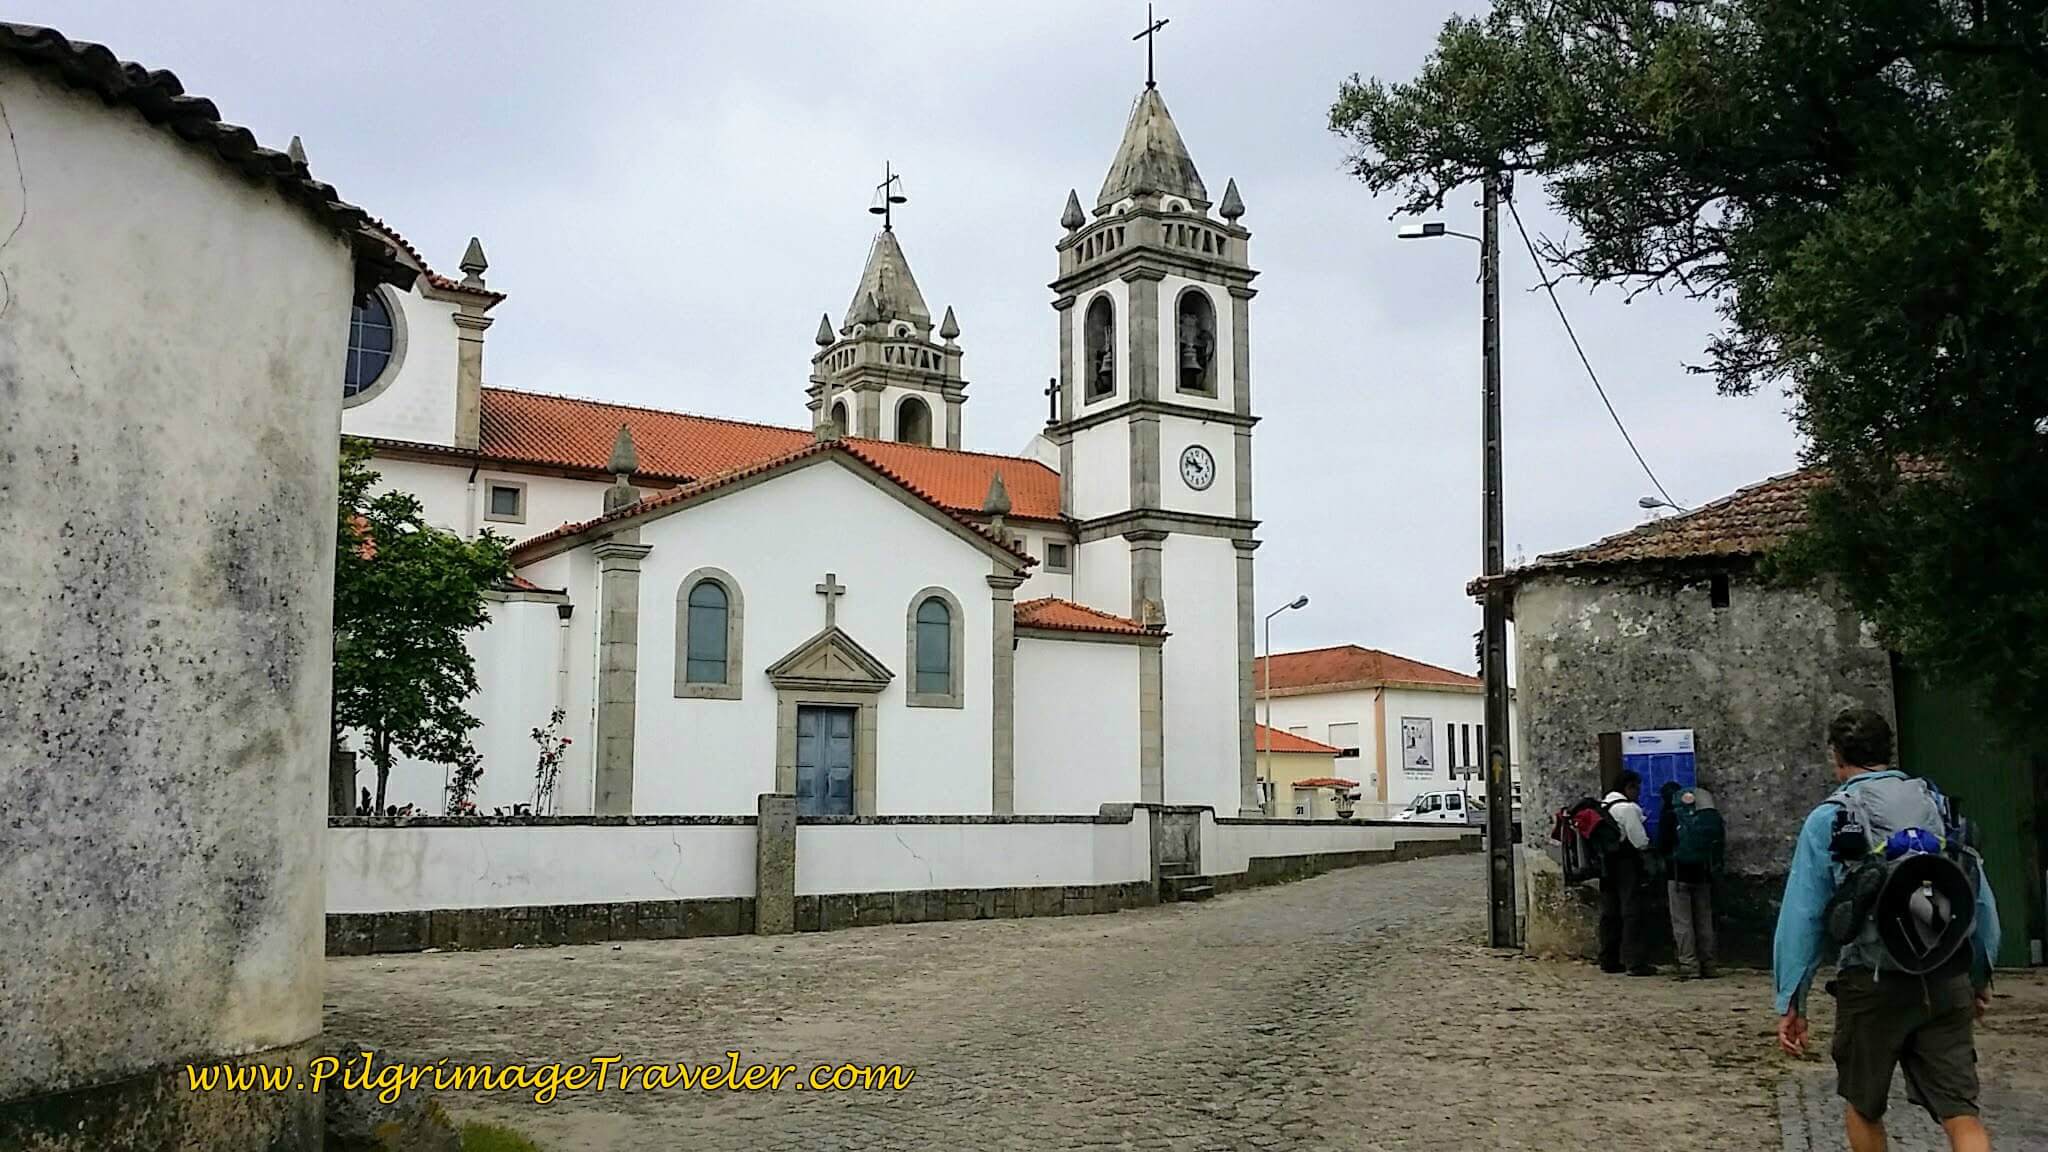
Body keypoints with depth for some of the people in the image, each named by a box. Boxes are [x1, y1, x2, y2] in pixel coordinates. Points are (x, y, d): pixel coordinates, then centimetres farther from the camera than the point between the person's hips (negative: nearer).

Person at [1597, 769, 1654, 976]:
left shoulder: (1600, 806, 12)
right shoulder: (1628, 808, -13)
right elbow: (1641, 842, -15)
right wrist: (1648, 844, 8)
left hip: (1606, 865, 8)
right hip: (1626, 865, -8)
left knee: (1609, 913, 11)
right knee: (1632, 912, -6)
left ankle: (1609, 960, 15)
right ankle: (1636, 962, -8)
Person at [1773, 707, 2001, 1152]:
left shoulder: (1828, 819, -2)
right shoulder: (1938, 804, 8)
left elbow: (1802, 915, -5)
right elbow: (1980, 898, 9)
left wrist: (1790, 1001, -2)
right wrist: (1981, 975, 21)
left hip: (1875, 983, -2)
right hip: (1947, 982, 3)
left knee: (1863, 1107, 17)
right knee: (1961, 1113, 2)